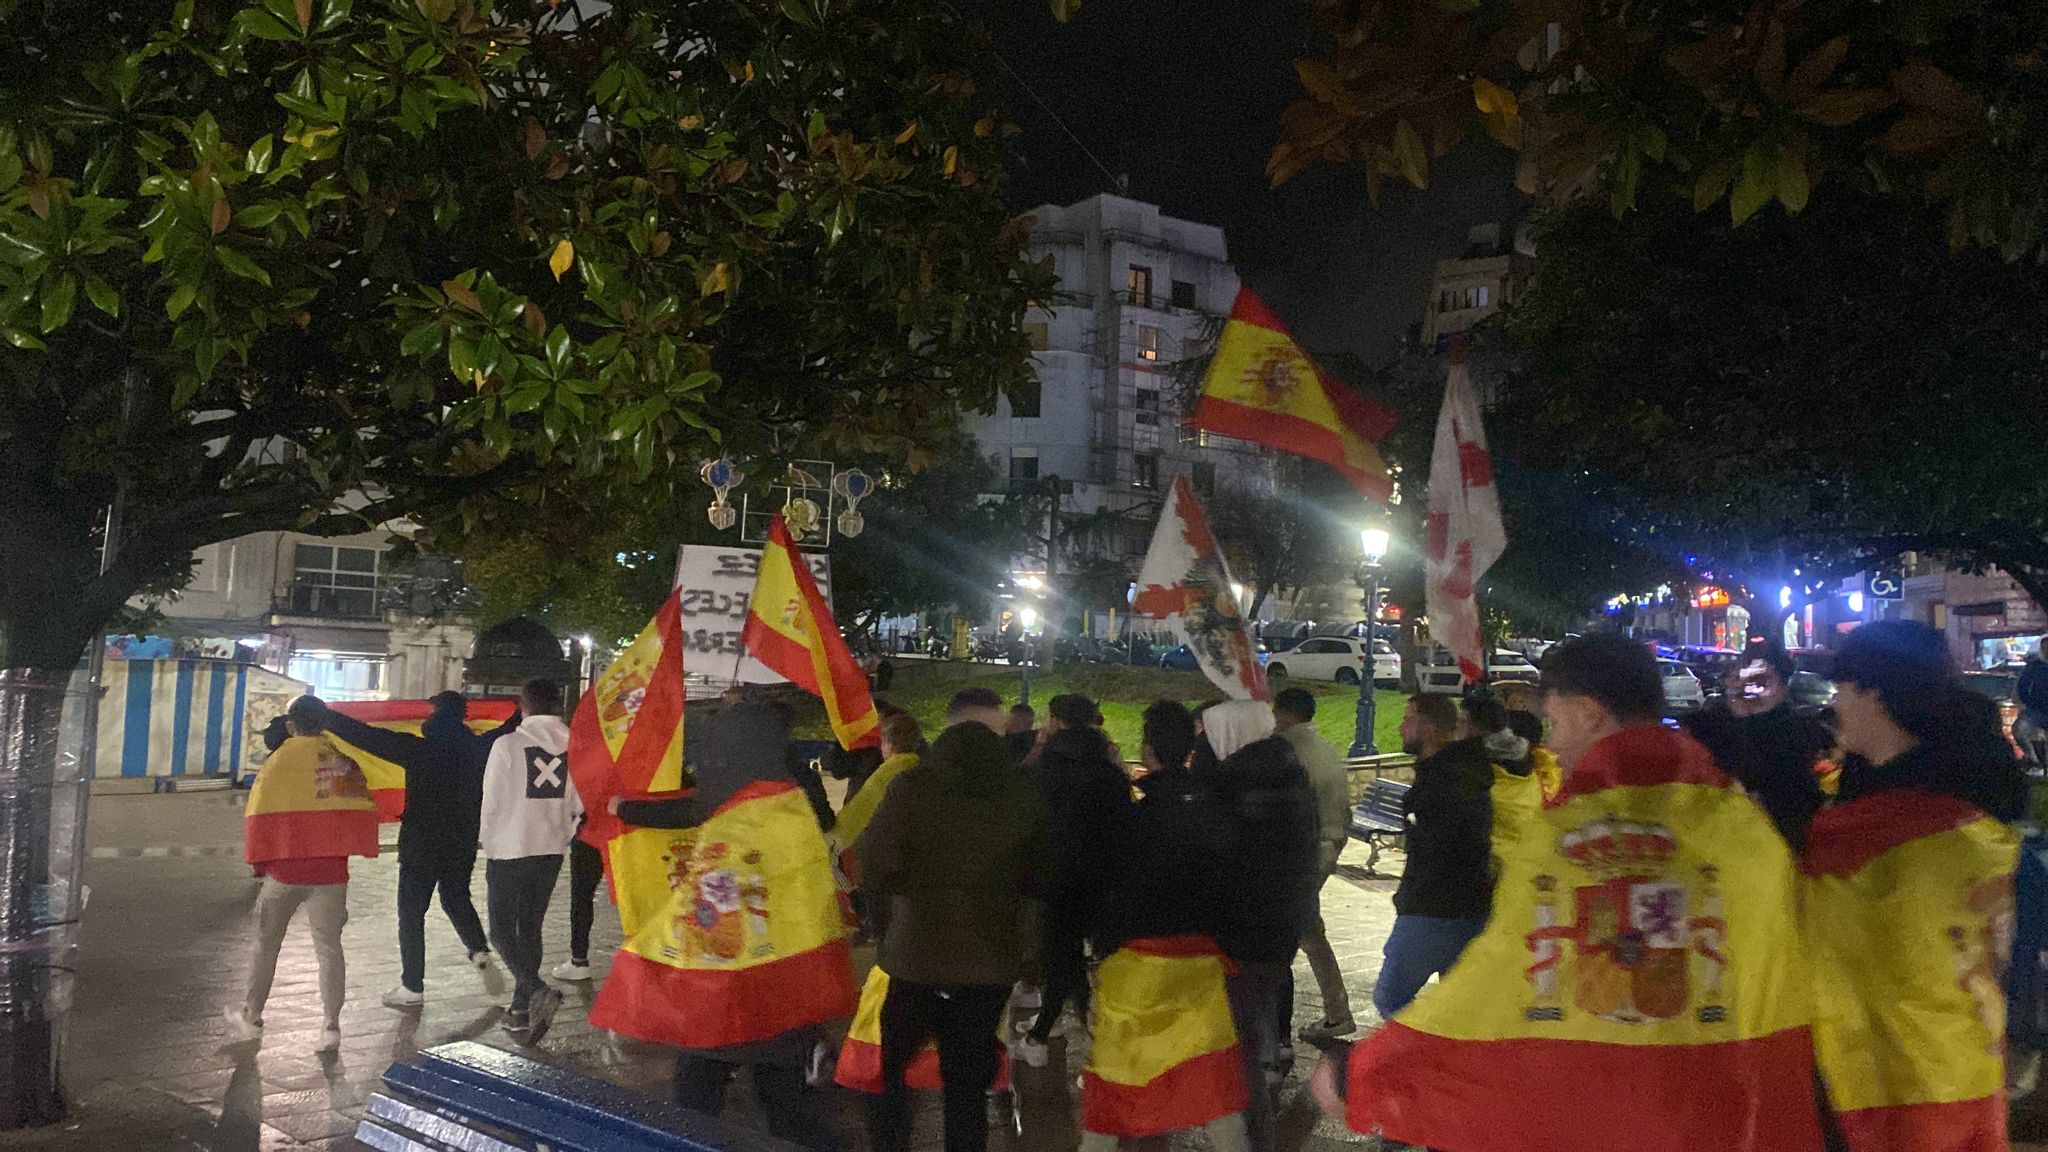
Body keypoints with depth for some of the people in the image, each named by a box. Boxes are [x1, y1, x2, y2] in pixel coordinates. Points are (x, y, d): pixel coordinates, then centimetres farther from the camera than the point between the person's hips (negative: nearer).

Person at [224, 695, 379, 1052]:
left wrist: (259, 862, 8)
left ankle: (251, 1016, 26)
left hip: (286, 867, -2)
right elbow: (364, 810, 3)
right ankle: (331, 1024, 2)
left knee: (266, 942, 15)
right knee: (329, 946, 6)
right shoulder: (344, 759, 1)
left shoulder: (281, 759, -6)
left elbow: (260, 817, -5)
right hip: (331, 872, 2)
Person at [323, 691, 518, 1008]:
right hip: (463, 842, 5)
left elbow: (367, 735, -14)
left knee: (411, 911, 6)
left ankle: (412, 987, 9)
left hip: (421, 843, -4)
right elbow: (509, 729, 16)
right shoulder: (477, 747, -3)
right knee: (457, 898, 26)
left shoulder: (419, 749, -15)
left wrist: (323, 716, -5)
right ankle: (480, 950, 7)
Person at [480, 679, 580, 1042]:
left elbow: (492, 803, -7)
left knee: (502, 930, 4)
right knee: (531, 929, 15)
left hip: (510, 851, -4)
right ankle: (523, 1011, 20)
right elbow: (580, 804, 3)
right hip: (551, 850, 5)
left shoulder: (508, 744, -12)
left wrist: (489, 847, 7)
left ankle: (536, 990, -17)